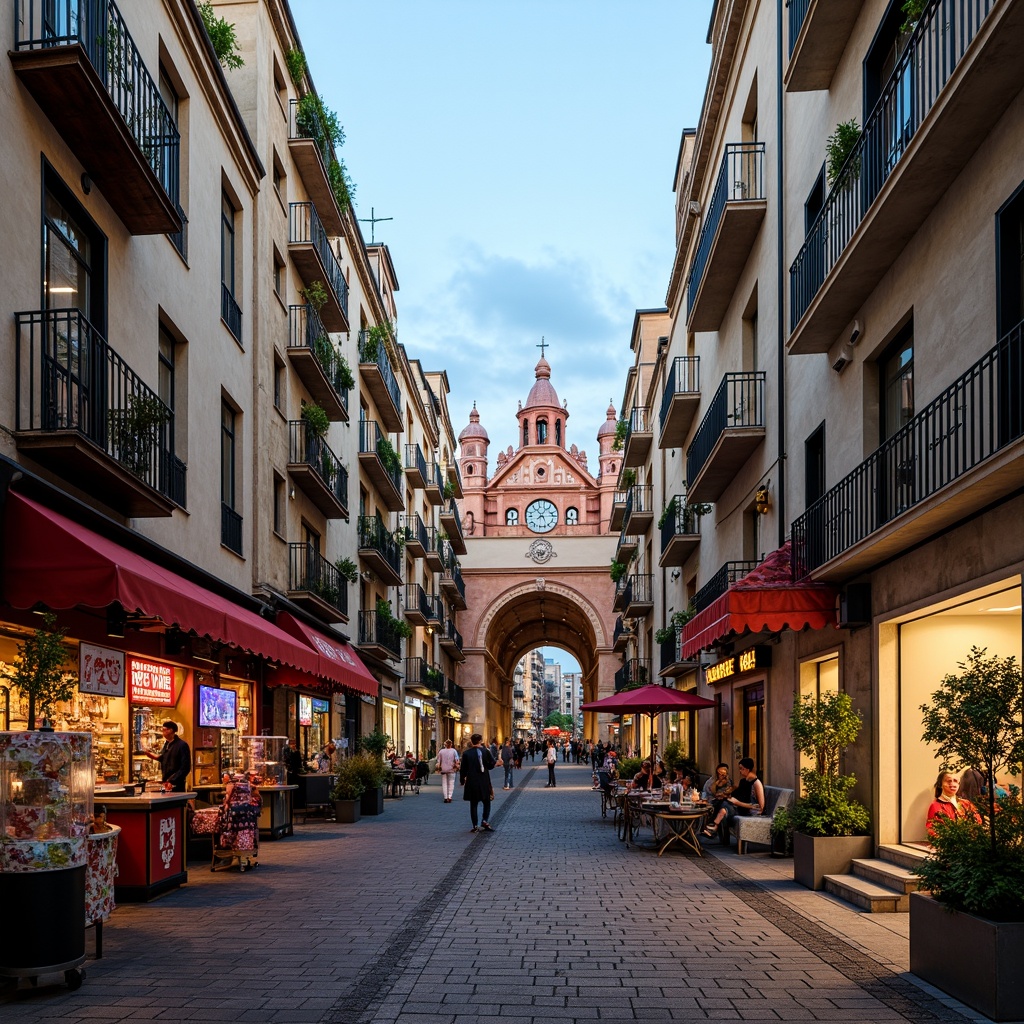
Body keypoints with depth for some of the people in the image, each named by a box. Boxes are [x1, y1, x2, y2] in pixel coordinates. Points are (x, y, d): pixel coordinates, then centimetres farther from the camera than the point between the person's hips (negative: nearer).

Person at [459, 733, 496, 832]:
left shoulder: (466, 754, -4)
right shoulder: (485, 751, -6)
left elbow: (463, 769, -1)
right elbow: (491, 764, 0)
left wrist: (462, 780, 12)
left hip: (471, 783, 0)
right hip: (484, 782, 0)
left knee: (473, 804, 7)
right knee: (486, 803, 14)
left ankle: (475, 826, 5)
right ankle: (484, 820, -4)